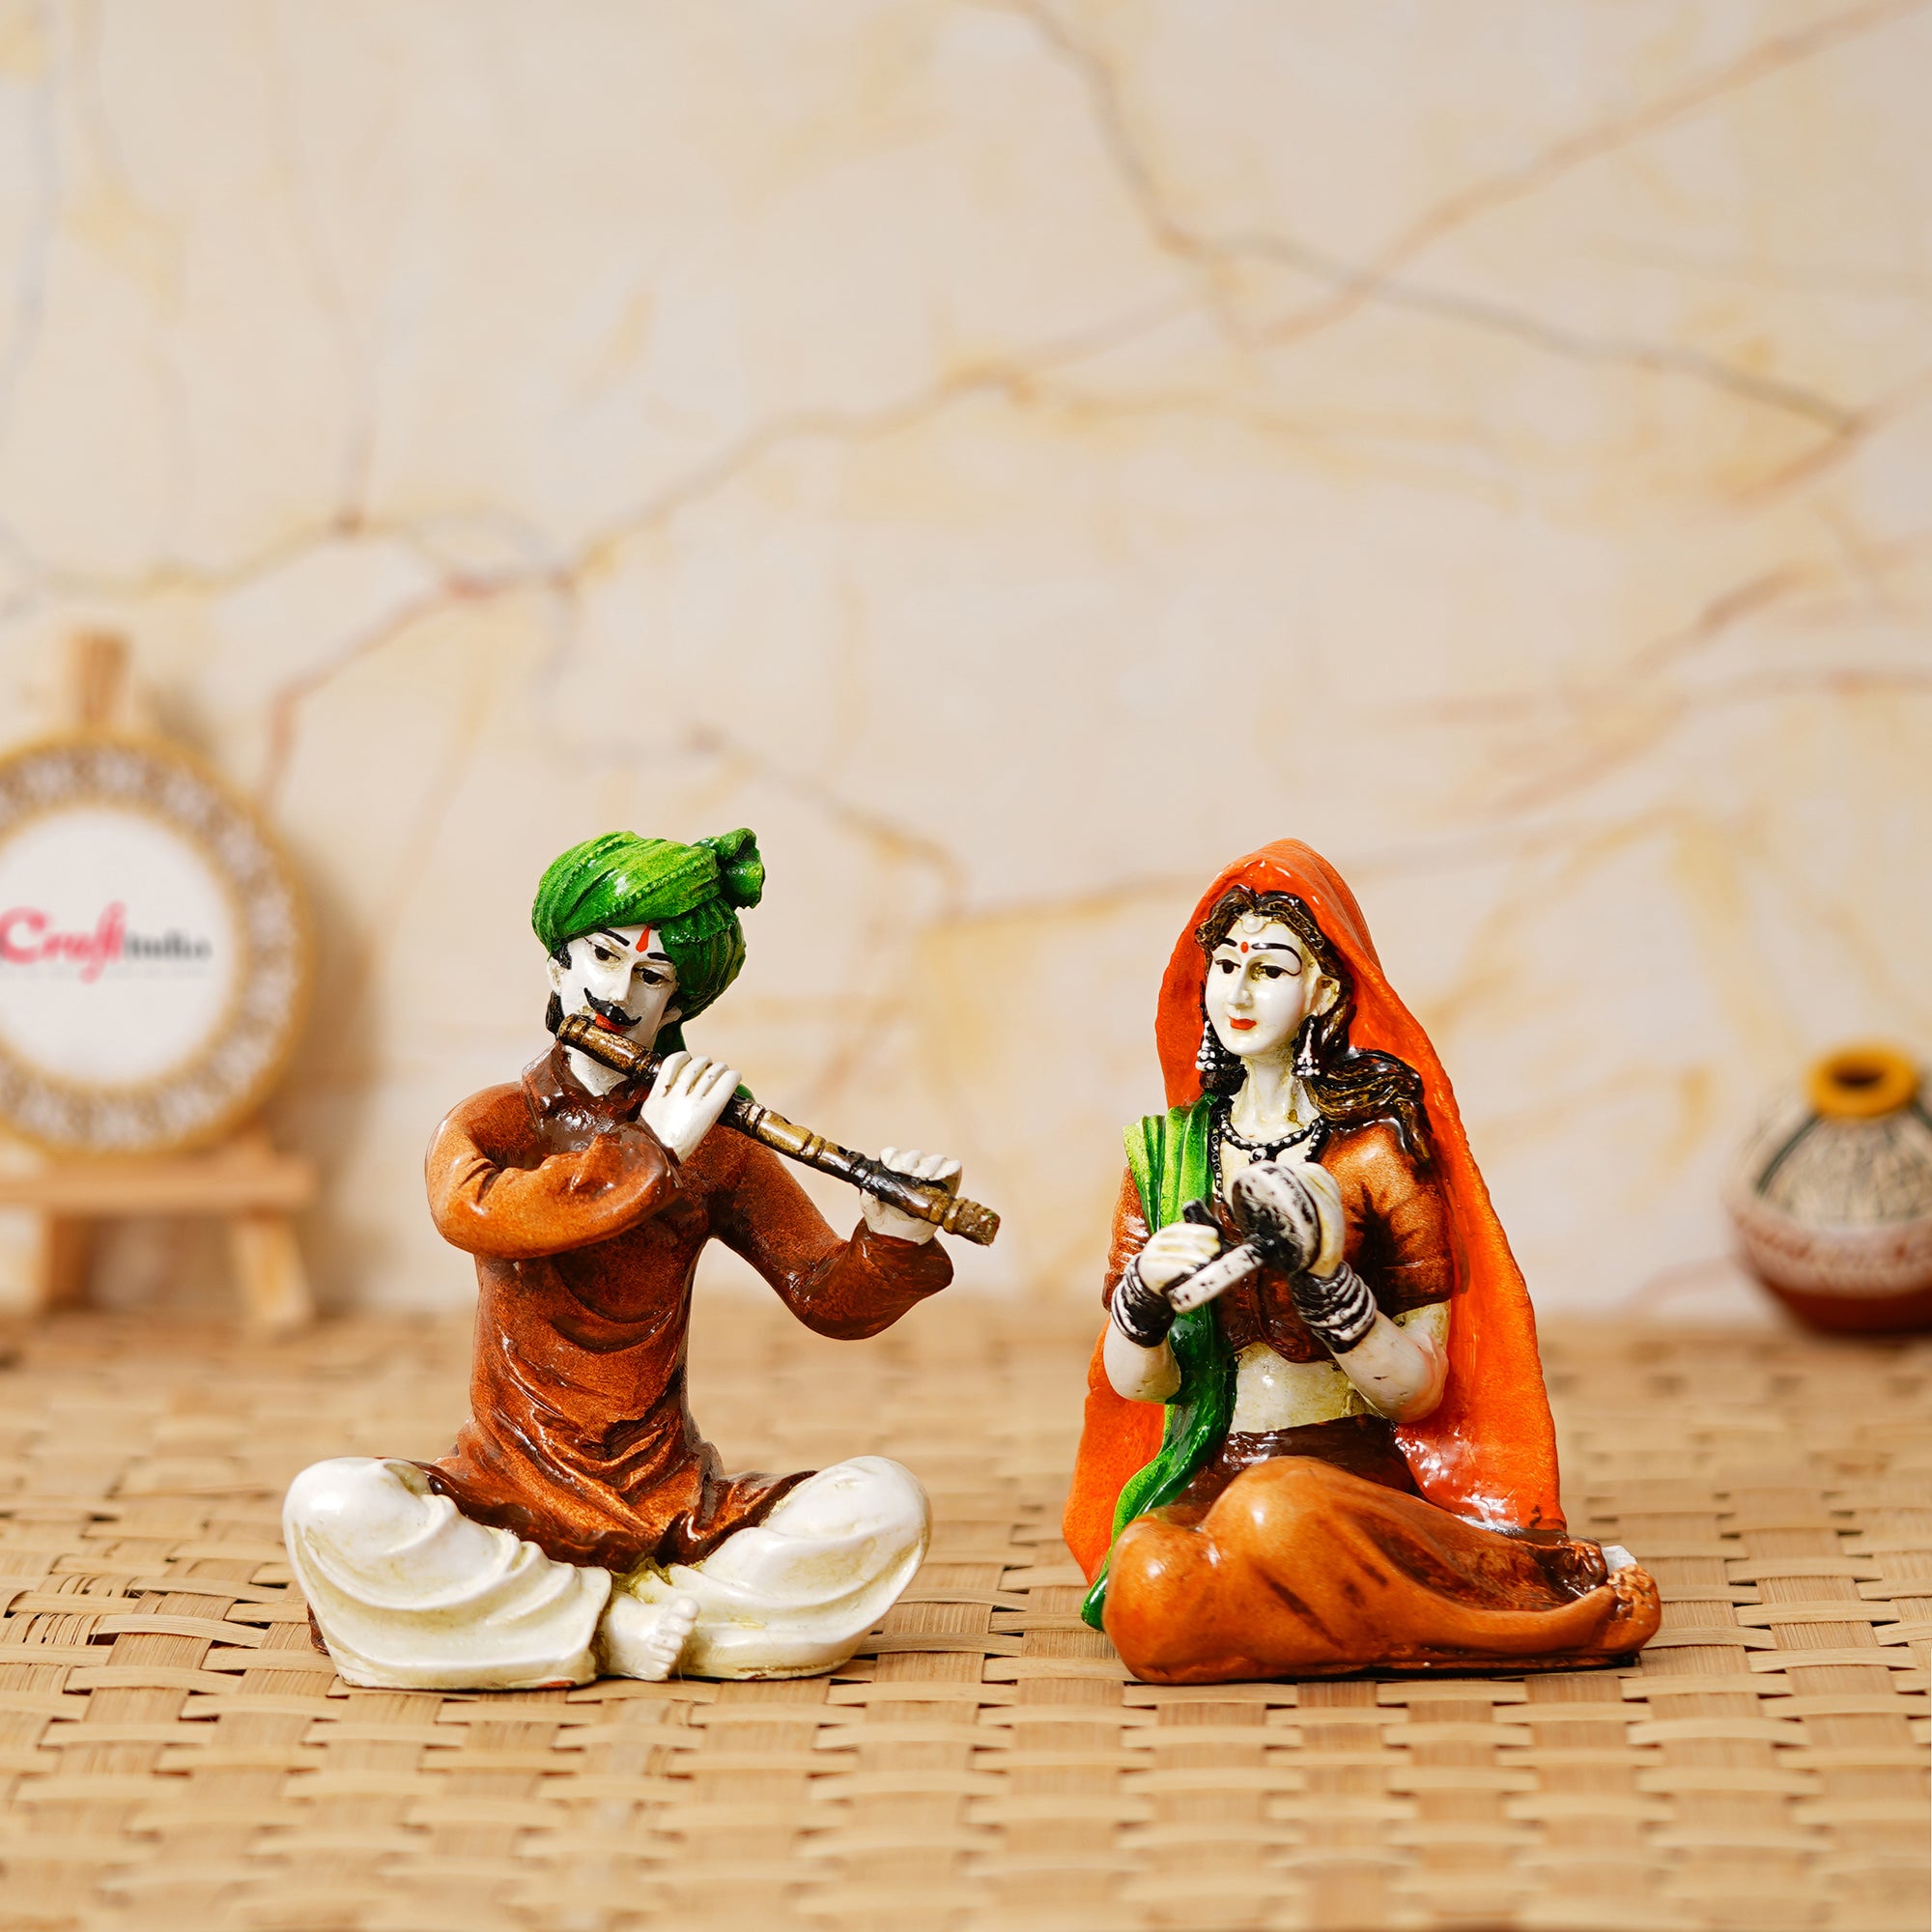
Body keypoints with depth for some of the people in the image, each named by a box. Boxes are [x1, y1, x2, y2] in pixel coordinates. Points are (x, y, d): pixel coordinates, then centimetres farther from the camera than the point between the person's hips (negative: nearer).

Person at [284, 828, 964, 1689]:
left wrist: (895, 1236, -15)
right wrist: (652, 1151, -21)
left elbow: (832, 1299, 6)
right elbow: (471, 1212, -23)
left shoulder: (713, 1150, 7)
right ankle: (651, 1622, -22)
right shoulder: (491, 1124, 2)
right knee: (331, 1506, -32)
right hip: (508, 1503, -2)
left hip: (673, 1510, 2)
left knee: (887, 1501, -21)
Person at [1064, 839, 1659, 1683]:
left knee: (1276, 1512, -39)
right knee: (1150, 1590, -32)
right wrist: (1144, 1293, -15)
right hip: (1206, 1477, 3)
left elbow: (1417, 1390, -3)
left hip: (1351, 1466, -3)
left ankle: (1549, 1578, -15)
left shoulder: (1377, 1153, 0)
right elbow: (1131, 1381, 7)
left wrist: (1327, 1280, -19)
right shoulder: (1165, 1150, 10)